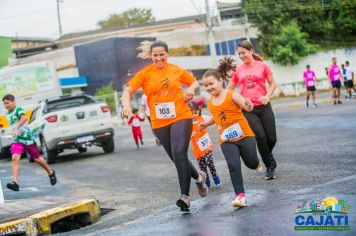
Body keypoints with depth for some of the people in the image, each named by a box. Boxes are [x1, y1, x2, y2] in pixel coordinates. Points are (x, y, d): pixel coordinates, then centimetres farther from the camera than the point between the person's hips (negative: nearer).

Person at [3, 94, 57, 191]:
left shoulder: (19, 109, -13)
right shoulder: (7, 113, 10)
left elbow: (24, 118, -34)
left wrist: (16, 128, -47)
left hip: (27, 138, -5)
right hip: (17, 140, 5)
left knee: (37, 159, 9)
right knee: (15, 158, -18)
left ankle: (51, 172, 35)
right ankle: (15, 182, -28)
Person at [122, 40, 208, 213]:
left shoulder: (177, 70, 3)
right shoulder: (145, 73, -1)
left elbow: (195, 83, 19)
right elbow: (128, 91, -8)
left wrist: (191, 89, -4)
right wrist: (126, 105, -29)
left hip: (181, 117, -2)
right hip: (159, 123, 2)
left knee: (179, 154, -19)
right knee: (176, 157, 12)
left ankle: (185, 196, -19)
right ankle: (198, 177, 40)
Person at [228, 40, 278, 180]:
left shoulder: (262, 66, 1)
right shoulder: (237, 70, 5)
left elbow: (272, 83, 7)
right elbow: (230, 89, 12)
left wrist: (267, 96, -10)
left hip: (264, 107, 0)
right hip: (247, 109, 0)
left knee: (271, 138, -1)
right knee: (260, 136, -13)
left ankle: (268, 157, 33)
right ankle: (270, 166, 5)